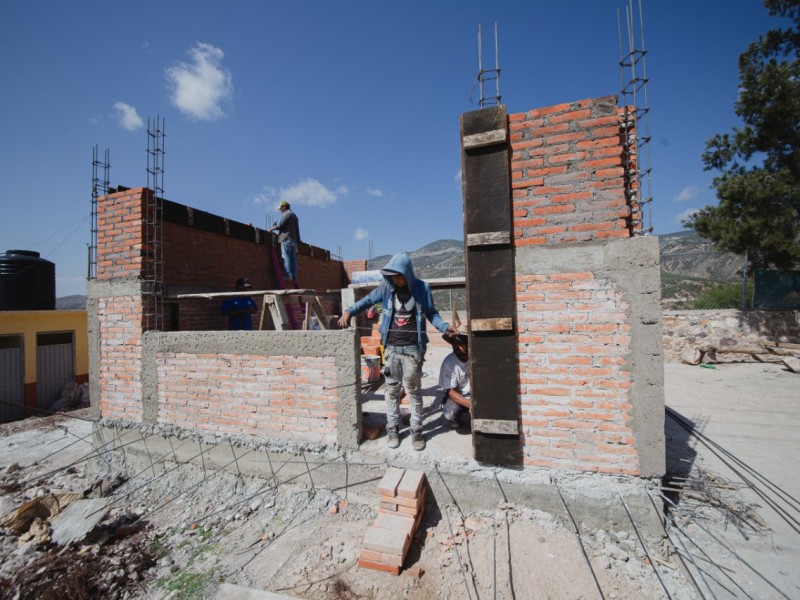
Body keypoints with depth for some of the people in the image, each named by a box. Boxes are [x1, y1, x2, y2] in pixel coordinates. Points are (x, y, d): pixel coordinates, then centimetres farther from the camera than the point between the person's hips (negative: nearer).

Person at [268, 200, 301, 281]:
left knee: (286, 258, -10)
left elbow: (280, 225, -11)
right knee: (293, 258, 4)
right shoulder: (294, 215, 24)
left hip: (286, 239, -9)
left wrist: (271, 228, 5)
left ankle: (289, 275, -15)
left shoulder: (286, 214, -4)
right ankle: (294, 276, 1)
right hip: (294, 240, 9)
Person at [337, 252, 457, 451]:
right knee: (392, 389, 12)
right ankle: (392, 428, 26)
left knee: (413, 390, 7)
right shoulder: (387, 287, 0)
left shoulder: (422, 288, -4)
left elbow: (432, 314, 3)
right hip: (391, 348, 2)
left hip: (412, 349, -2)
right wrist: (349, 311, -4)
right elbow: (368, 300, 10)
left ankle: (416, 430, 22)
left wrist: (445, 326, -13)